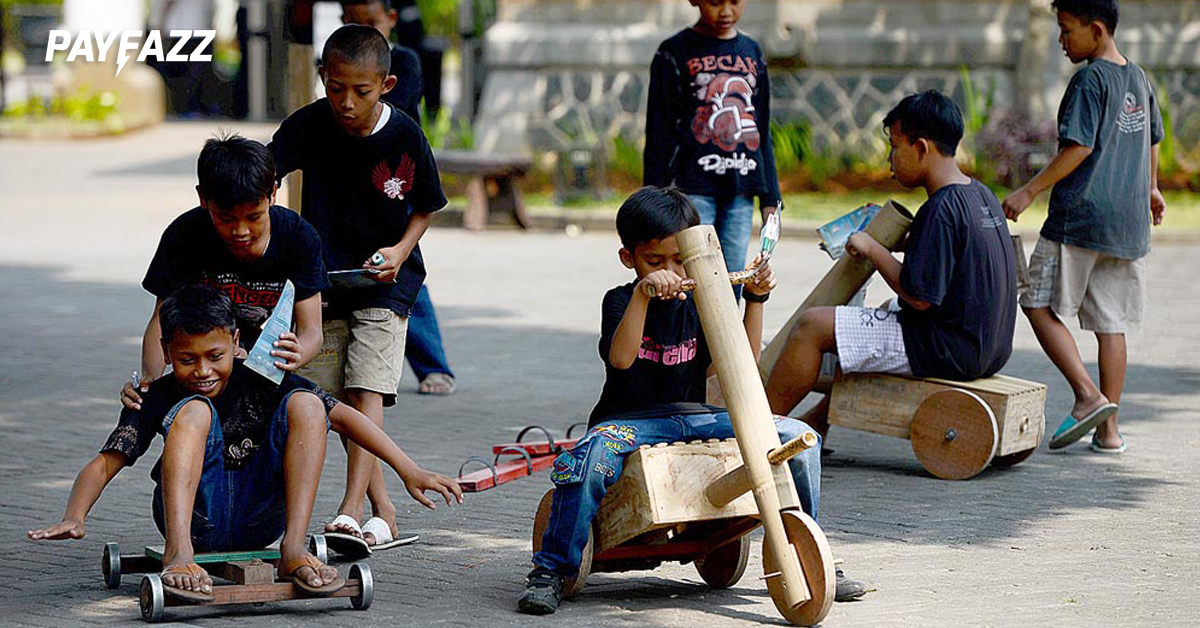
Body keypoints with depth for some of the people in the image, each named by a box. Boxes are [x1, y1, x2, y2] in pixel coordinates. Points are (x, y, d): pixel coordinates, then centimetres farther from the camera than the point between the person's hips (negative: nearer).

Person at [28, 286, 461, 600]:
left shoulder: (261, 383, -3)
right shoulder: (158, 399, -3)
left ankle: (293, 550, -27)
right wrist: (75, 518, -30)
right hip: (196, 517, -1)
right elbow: (106, 461, -10)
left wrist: (409, 471, -15)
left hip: (260, 518, 2)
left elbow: (341, 417, -6)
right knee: (195, 411, -24)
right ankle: (178, 553, -41)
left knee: (306, 404, -15)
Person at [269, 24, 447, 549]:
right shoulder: (311, 125, -11)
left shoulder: (405, 137, -12)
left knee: (366, 390, -15)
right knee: (341, 399, 4)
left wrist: (401, 251, -14)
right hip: (324, 275, 3)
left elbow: (426, 207, 2)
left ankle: (351, 510, -21)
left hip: (385, 277, -3)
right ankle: (384, 513, 12)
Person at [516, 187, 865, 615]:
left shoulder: (700, 303, 12)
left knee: (798, 437, -11)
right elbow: (620, 358, -21)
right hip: (632, 420, -4)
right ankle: (551, 571, -27)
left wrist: (755, 299, -6)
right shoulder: (620, 301, -1)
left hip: (696, 418, 4)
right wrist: (642, 294, -31)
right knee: (592, 452, -40)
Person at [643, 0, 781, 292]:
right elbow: (657, 134, 0)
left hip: (741, 191, 5)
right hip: (694, 188, -5)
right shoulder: (675, 52, 0)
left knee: (731, 288, 4)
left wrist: (770, 198, 15)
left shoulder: (752, 54, 14)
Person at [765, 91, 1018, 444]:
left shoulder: (941, 210, -21)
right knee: (886, 312, 35)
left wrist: (873, 249, -11)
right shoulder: (981, 196, 9)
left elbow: (920, 296, -23)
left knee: (812, 326, -6)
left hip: (947, 350, -10)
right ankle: (818, 421, 37)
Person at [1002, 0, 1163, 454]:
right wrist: (1151, 188, 44)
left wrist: (1030, 191, -15)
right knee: (1111, 322, 7)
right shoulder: (1138, 79, 15)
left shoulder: (1090, 80, -10)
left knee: (1039, 304, 1)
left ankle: (1088, 395, -12)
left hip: (1080, 215, -8)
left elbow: (1080, 147, -18)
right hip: (1127, 221, 8)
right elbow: (1153, 138, 29)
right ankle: (1108, 430, 6)